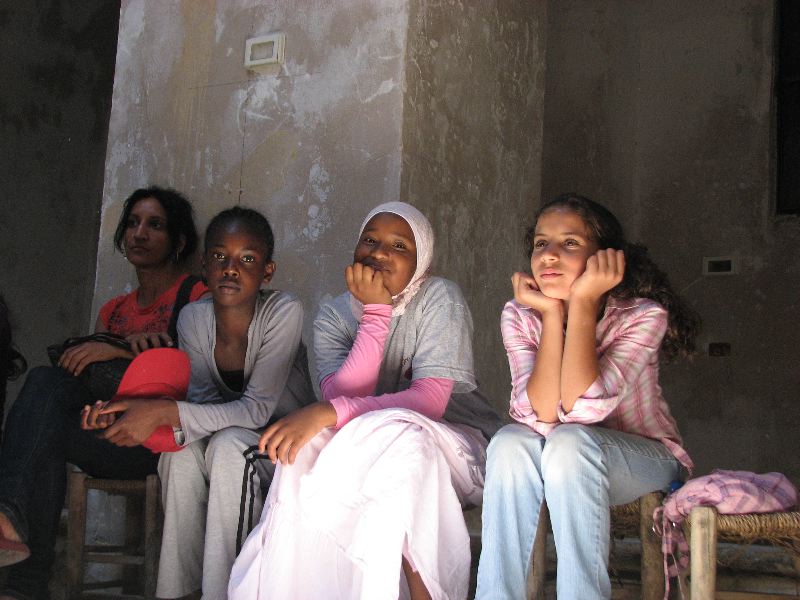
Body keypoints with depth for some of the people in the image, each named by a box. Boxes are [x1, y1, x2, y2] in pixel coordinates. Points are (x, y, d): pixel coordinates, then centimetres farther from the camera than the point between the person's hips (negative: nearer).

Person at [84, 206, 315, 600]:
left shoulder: (283, 312, -23)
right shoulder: (193, 319, -7)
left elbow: (257, 408, -27)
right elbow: (205, 401, -13)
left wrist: (166, 412, -38)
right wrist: (135, 413, -32)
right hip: (227, 433, 4)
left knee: (228, 444, -32)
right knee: (181, 447, -25)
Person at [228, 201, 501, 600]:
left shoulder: (439, 298, -11)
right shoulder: (333, 317, 0)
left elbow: (431, 400, -25)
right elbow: (342, 399, -17)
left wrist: (327, 412, -35)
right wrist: (375, 311, -24)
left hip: (458, 450, -3)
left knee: (396, 432, -36)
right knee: (311, 444, -29)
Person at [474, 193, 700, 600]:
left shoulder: (642, 315, -20)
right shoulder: (519, 316, -11)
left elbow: (582, 407, -34)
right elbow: (542, 415, -26)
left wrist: (583, 303, -32)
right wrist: (551, 312, -27)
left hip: (643, 460, -2)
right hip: (566, 464, 3)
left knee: (569, 441, -33)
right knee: (510, 442, -29)